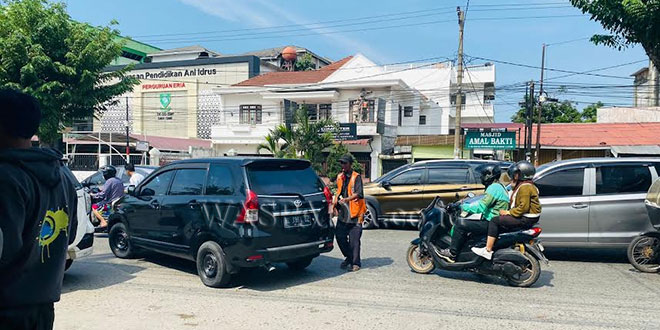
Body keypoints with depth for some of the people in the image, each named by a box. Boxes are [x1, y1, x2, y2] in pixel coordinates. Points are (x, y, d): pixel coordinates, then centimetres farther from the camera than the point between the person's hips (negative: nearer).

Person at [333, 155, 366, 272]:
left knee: (354, 240, -4)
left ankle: (355, 263, 8)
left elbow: (359, 193, -19)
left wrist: (347, 199, -32)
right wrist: (336, 202, 16)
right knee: (340, 236, 5)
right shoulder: (340, 177, 14)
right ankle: (349, 257, 26)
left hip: (355, 213, -6)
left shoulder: (356, 177, -6)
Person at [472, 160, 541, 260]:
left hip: (526, 219, -12)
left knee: (494, 221, -15)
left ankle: (487, 250, -18)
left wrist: (509, 212, -19)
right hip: (525, 218, 12)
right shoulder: (522, 185, 18)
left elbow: (524, 206, -24)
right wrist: (514, 187, 17)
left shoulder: (525, 187, -16)